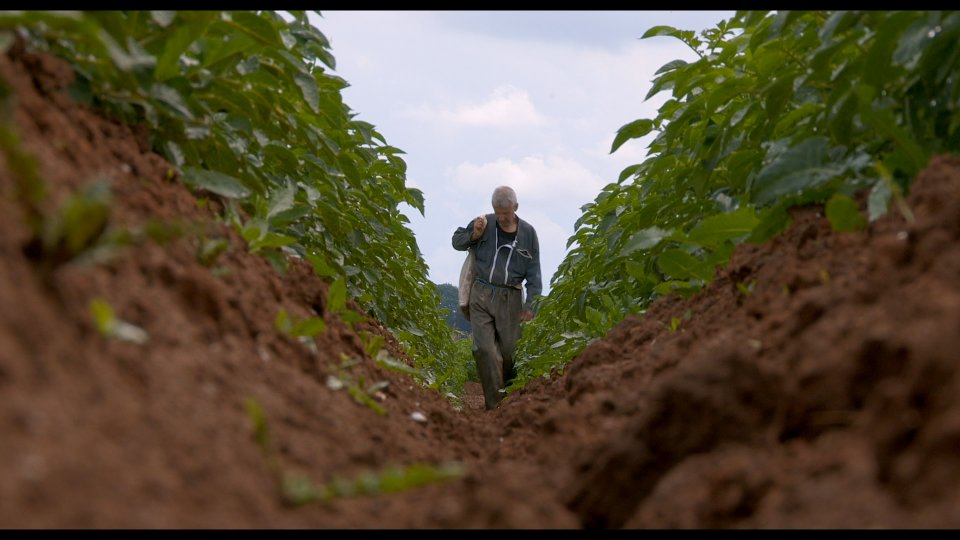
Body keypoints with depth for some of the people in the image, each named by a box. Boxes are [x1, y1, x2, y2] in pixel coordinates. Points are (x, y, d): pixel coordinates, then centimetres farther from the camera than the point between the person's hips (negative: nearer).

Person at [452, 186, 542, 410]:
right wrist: (474, 235, -5)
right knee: (484, 349, -10)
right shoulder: (483, 223, 2)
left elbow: (533, 273, 5)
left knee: (508, 351, 3)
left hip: (510, 298, 0)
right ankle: (495, 404, -8)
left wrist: (530, 305, -1)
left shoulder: (527, 232, 2)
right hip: (481, 296, 0)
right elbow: (456, 242, 16)